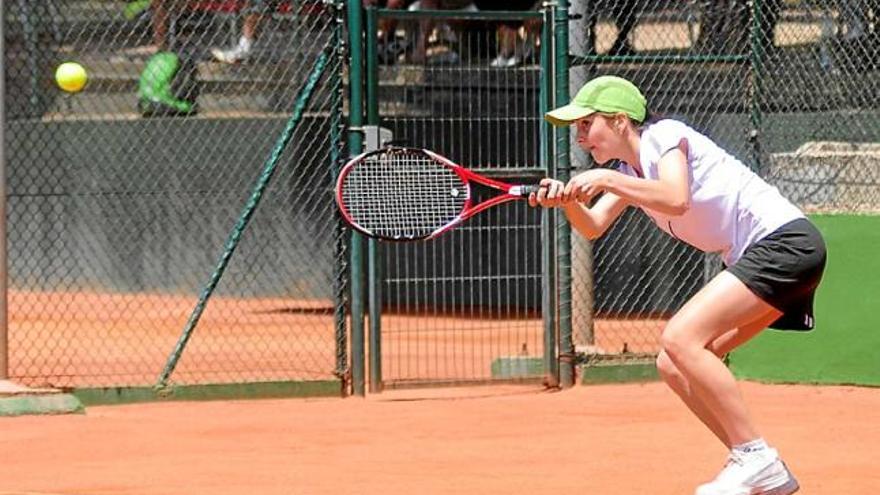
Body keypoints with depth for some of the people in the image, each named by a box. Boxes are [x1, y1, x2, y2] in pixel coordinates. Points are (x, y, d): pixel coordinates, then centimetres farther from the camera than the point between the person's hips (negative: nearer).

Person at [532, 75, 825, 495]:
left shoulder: (665, 135, -9)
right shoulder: (628, 173, 18)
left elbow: (676, 199, -26)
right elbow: (594, 226, 5)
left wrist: (606, 180, -25)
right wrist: (567, 201, -14)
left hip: (785, 240, -10)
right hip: (756, 258, 10)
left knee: (680, 338, -22)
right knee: (673, 365, 5)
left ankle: (755, 458, -19)